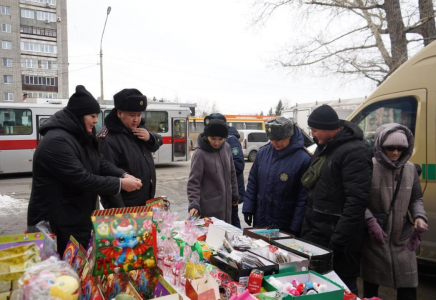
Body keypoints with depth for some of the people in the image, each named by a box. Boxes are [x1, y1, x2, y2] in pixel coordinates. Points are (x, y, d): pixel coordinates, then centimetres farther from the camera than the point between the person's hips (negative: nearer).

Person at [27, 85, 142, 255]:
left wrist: (123, 175, -10)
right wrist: (119, 184, -24)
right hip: (55, 223, -10)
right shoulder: (57, 141, -25)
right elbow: (81, 179, -29)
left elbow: (100, 164, 8)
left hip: (76, 219, 10)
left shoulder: (80, 137, 9)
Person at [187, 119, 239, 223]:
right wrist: (194, 204, -24)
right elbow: (193, 182, -14)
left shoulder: (226, 147, 3)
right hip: (209, 206, -6)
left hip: (226, 203, 6)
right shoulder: (200, 154, -14)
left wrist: (234, 194, 18)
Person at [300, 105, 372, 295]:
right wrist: (307, 228, 17)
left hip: (336, 235, -9)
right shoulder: (323, 148, 11)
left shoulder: (353, 152, -19)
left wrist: (339, 240, -24)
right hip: (316, 232, 9)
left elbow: (356, 201, -24)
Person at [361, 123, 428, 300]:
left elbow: (416, 199, 12)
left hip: (403, 237, 4)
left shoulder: (410, 169, 1)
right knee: (371, 285, 14)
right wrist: (370, 221, -23)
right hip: (374, 237, -3)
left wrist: (420, 217, -6)